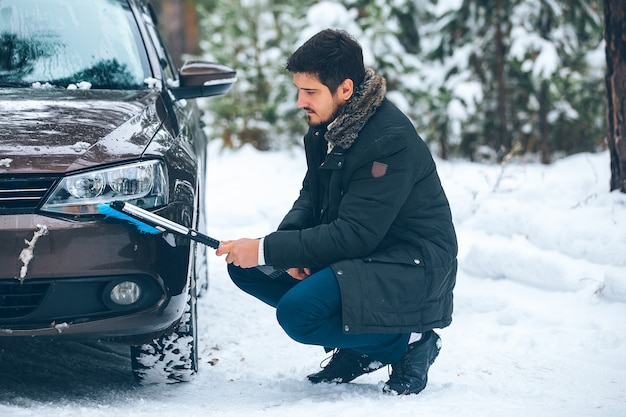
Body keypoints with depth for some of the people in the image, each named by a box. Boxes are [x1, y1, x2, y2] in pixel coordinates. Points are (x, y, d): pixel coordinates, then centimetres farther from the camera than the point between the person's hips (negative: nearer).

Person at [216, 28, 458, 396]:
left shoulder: (391, 140, -25)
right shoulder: (327, 126, 3)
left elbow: (354, 235, -27)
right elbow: (311, 199, 12)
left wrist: (267, 250, -26)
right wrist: (287, 245, -11)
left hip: (411, 267, -10)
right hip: (358, 255, 10)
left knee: (297, 312, -28)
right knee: (245, 268, 0)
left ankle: (408, 343, -6)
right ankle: (360, 348, 6)